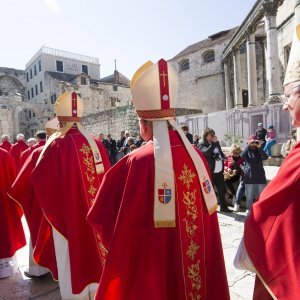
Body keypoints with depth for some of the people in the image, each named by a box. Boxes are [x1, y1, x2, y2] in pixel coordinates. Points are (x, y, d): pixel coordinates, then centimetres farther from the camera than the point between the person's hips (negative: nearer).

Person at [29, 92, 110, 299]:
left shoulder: (57, 145, -16)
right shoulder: (97, 144, -3)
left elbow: (37, 179, -10)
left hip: (68, 217, -4)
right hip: (95, 215, 4)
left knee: (72, 262, 14)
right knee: (95, 253, 21)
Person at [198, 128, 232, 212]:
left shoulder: (216, 143, 12)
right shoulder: (202, 144, -7)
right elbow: (207, 152, -27)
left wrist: (223, 157, 9)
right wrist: (213, 143, -24)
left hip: (219, 171, 7)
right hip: (209, 172, -7)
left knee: (222, 189, 15)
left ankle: (223, 207, 29)